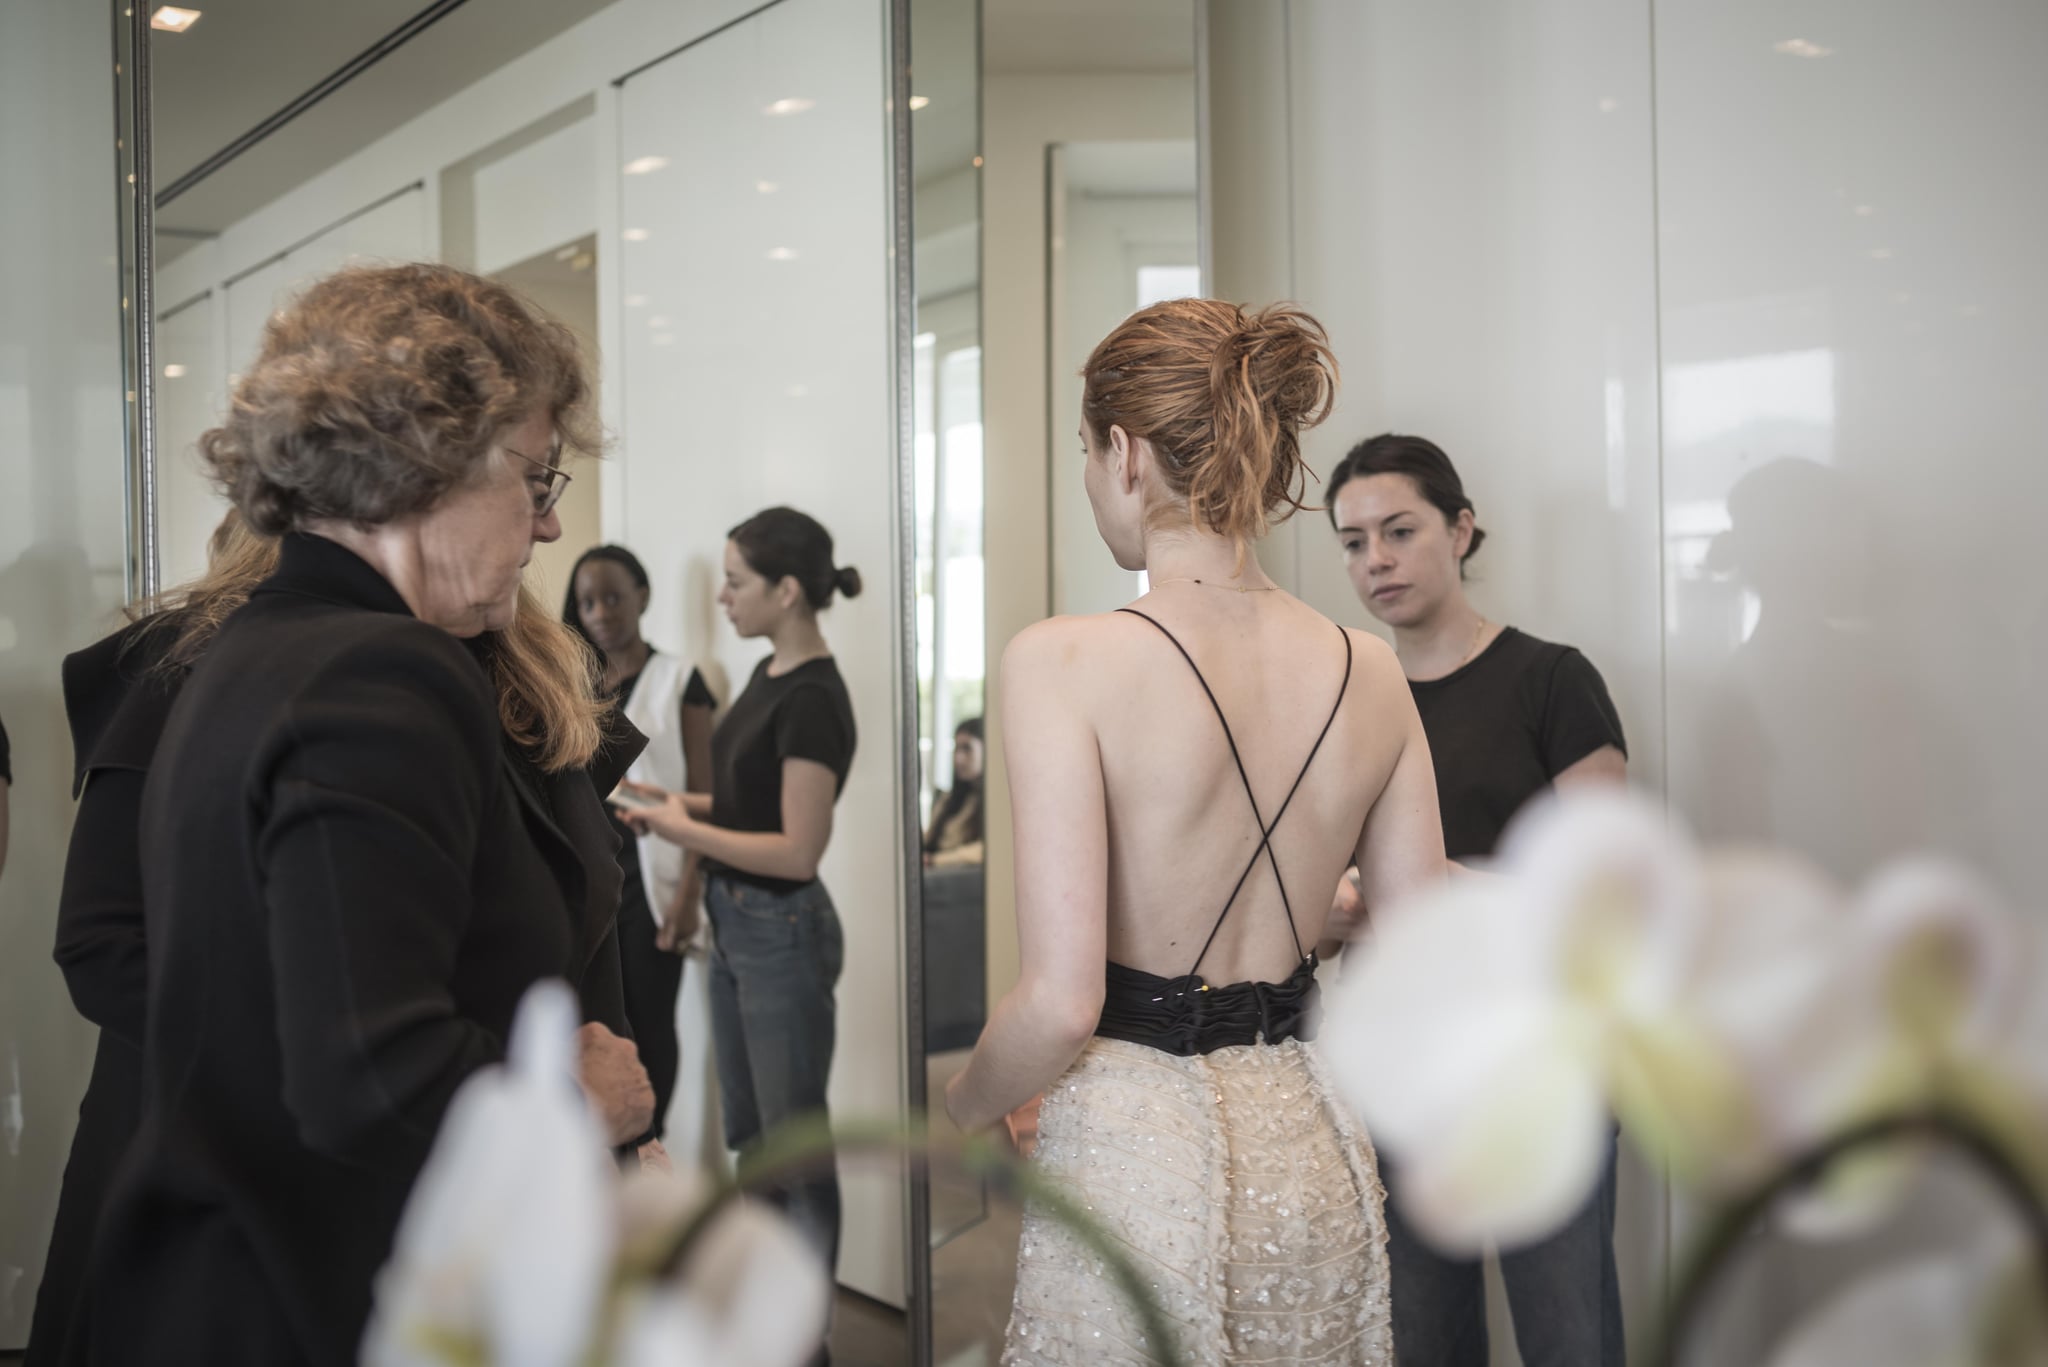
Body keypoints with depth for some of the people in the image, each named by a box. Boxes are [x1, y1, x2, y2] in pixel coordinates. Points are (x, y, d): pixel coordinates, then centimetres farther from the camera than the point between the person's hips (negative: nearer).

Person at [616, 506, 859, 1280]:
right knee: (748, 1136, 18)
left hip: (782, 933, -10)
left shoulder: (812, 700, -20)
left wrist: (684, 832, -15)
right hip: (733, 925, 10)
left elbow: (799, 849, -22)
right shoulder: (768, 673, 8)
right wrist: (672, 804, 3)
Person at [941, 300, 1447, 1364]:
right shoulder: (1369, 676, -1)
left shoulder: (1064, 662, -17)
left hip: (1134, 1159, -5)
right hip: (1317, 1164, 5)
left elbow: (1060, 1003, -20)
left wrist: (963, 1108, -1)